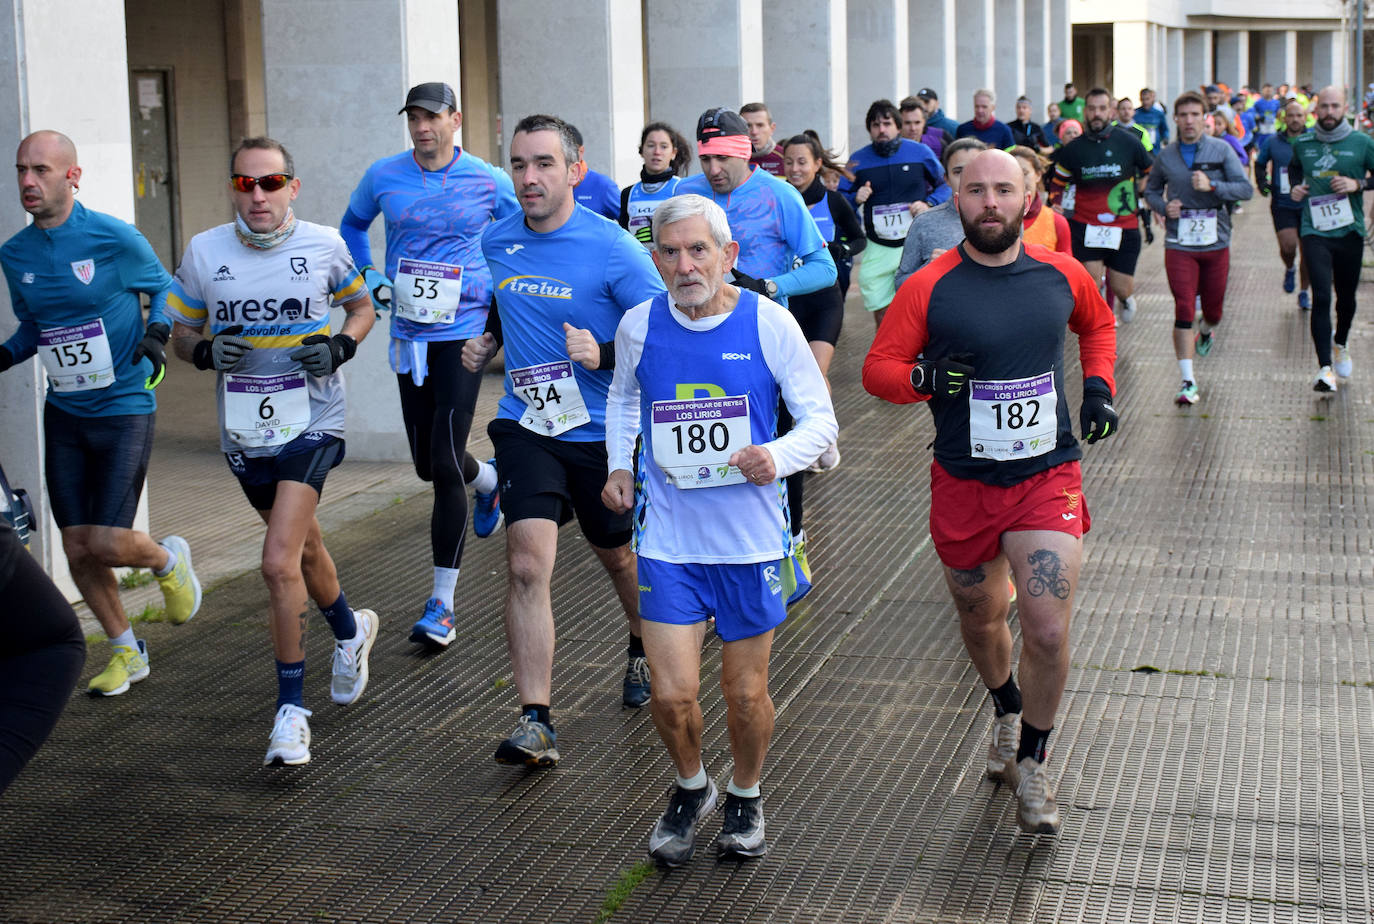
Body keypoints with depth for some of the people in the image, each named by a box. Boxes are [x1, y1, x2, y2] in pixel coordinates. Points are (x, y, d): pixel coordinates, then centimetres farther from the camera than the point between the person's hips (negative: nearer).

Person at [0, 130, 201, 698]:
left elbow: (165, 288, 4)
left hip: (123, 410, -5)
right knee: (77, 550, 5)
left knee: (109, 544, -12)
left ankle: (168, 560, 23)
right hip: (64, 416, 5)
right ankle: (126, 651, 25)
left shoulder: (115, 239, -11)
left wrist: (156, 333, -14)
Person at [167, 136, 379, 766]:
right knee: (303, 548, 21)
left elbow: (361, 307, 11)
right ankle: (349, 630, 52)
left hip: (312, 422, -3)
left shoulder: (324, 245, -5)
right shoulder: (204, 252, -2)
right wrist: (207, 351, -14)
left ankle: (291, 708, -4)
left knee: (279, 563, -17)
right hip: (243, 429, 4)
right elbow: (181, 333, 8)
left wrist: (340, 346, -10)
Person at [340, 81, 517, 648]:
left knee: (445, 464, -12)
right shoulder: (384, 176, 3)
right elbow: (352, 223, 22)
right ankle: (490, 480, 50)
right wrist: (367, 274, 6)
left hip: (463, 334, -4)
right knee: (427, 465, 12)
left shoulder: (488, 181, -4)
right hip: (410, 336, 4)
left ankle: (442, 604, -5)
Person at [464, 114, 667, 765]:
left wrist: (604, 355, -25)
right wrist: (487, 342, 6)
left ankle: (643, 649, 51)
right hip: (525, 425, 2)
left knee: (617, 554, 19)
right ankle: (535, 722, -14)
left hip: (602, 432, -2)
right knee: (527, 564, -15)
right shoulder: (496, 241, 1)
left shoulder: (611, 247, -14)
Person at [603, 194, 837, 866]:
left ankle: (745, 797, 38)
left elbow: (820, 419, -3)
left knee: (745, 691, 10)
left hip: (750, 536, -1)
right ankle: (690, 788, 27)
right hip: (668, 538, 1)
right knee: (672, 694, -5)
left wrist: (777, 457, -23)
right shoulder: (639, 325, -2)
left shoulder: (768, 323, -9)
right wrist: (619, 464, 6)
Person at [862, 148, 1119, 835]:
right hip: (963, 483, 0)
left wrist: (1098, 386, 7)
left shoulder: (1061, 276, 0)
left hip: (1047, 477, 0)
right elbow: (877, 368, -4)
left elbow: (1098, 324, 22)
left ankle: (1031, 761, 13)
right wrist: (924, 377, -24)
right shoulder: (928, 288, -7)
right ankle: (1006, 711, 49)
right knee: (980, 621, 18)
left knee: (1048, 633, -10)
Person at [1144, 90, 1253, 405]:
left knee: (1213, 309, 13)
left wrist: (1212, 186, -21)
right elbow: (1150, 190, 18)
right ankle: (1188, 381, -11)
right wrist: (1164, 206, -4)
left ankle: (1205, 332, 52)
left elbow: (1246, 189, -6)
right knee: (1183, 308, -11)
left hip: (1216, 243, 0)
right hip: (1179, 245, 0)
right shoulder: (1165, 156, 4)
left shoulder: (1221, 150, -2)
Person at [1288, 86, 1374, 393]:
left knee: (1346, 297, 14)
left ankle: (1340, 344, 44)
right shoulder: (1302, 144, 5)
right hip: (1315, 231, 0)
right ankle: (1325, 368, -15)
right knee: (1321, 297, -13)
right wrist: (1295, 187, 6)